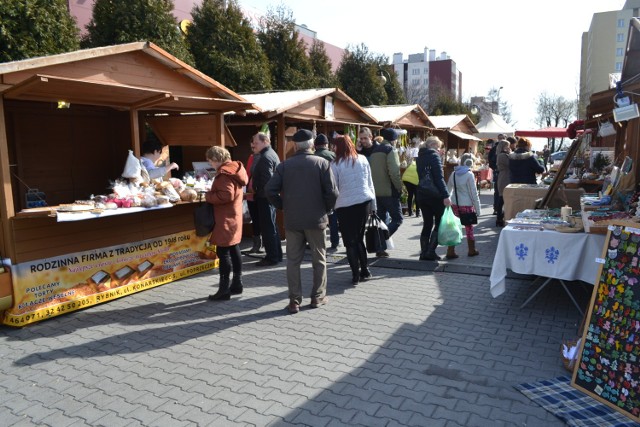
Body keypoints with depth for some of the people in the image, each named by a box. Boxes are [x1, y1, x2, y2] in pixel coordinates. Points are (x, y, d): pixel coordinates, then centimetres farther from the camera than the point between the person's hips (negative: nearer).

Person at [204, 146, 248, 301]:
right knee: (234, 250, 14)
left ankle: (224, 289, -1)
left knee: (223, 252, -6)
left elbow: (227, 195, -26)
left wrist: (208, 196, -13)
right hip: (233, 216, 10)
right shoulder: (233, 169, 13)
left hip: (226, 219, -10)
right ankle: (237, 284, 22)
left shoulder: (224, 173, -17)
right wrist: (212, 193, 11)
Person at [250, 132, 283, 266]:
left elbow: (266, 180, -24)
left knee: (268, 228, -4)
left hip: (265, 198, -10)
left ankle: (271, 257, 2)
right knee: (272, 227, 16)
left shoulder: (265, 158, -17)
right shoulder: (272, 154, 15)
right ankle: (277, 255, 24)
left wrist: (256, 194, -14)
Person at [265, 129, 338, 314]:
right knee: (319, 259, 13)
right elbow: (332, 192, -11)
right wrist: (326, 209, 6)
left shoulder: (285, 165, 1)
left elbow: (270, 190, -6)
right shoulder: (322, 163, -4)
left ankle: (294, 300, 11)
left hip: (292, 220, 1)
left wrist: (283, 207, 7)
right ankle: (318, 297, 21)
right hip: (316, 219, -1)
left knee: (293, 260, 9)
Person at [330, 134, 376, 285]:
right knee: (359, 238, 18)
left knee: (350, 241, 6)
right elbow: (370, 183, 9)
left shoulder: (336, 164, -6)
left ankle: (356, 275, 7)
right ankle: (365, 270, 19)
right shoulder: (363, 159, 6)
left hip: (345, 206, -4)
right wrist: (373, 204, 15)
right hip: (364, 202, 4)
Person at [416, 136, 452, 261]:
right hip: (435, 195, -7)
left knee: (427, 224, 12)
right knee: (439, 224, 4)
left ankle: (424, 253, 12)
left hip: (422, 195, 7)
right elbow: (439, 177, -18)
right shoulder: (434, 156, -10)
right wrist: (446, 195, -20)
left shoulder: (420, 157, 13)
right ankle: (430, 252, -2)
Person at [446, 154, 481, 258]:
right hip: (466, 205, -4)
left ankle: (450, 252, 5)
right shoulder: (469, 175, -10)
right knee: (469, 228, 10)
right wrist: (477, 208, -5)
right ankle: (472, 250, 23)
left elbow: (448, 189, 11)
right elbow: (473, 193, -10)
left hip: (454, 205, 4)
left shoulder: (454, 174, 5)